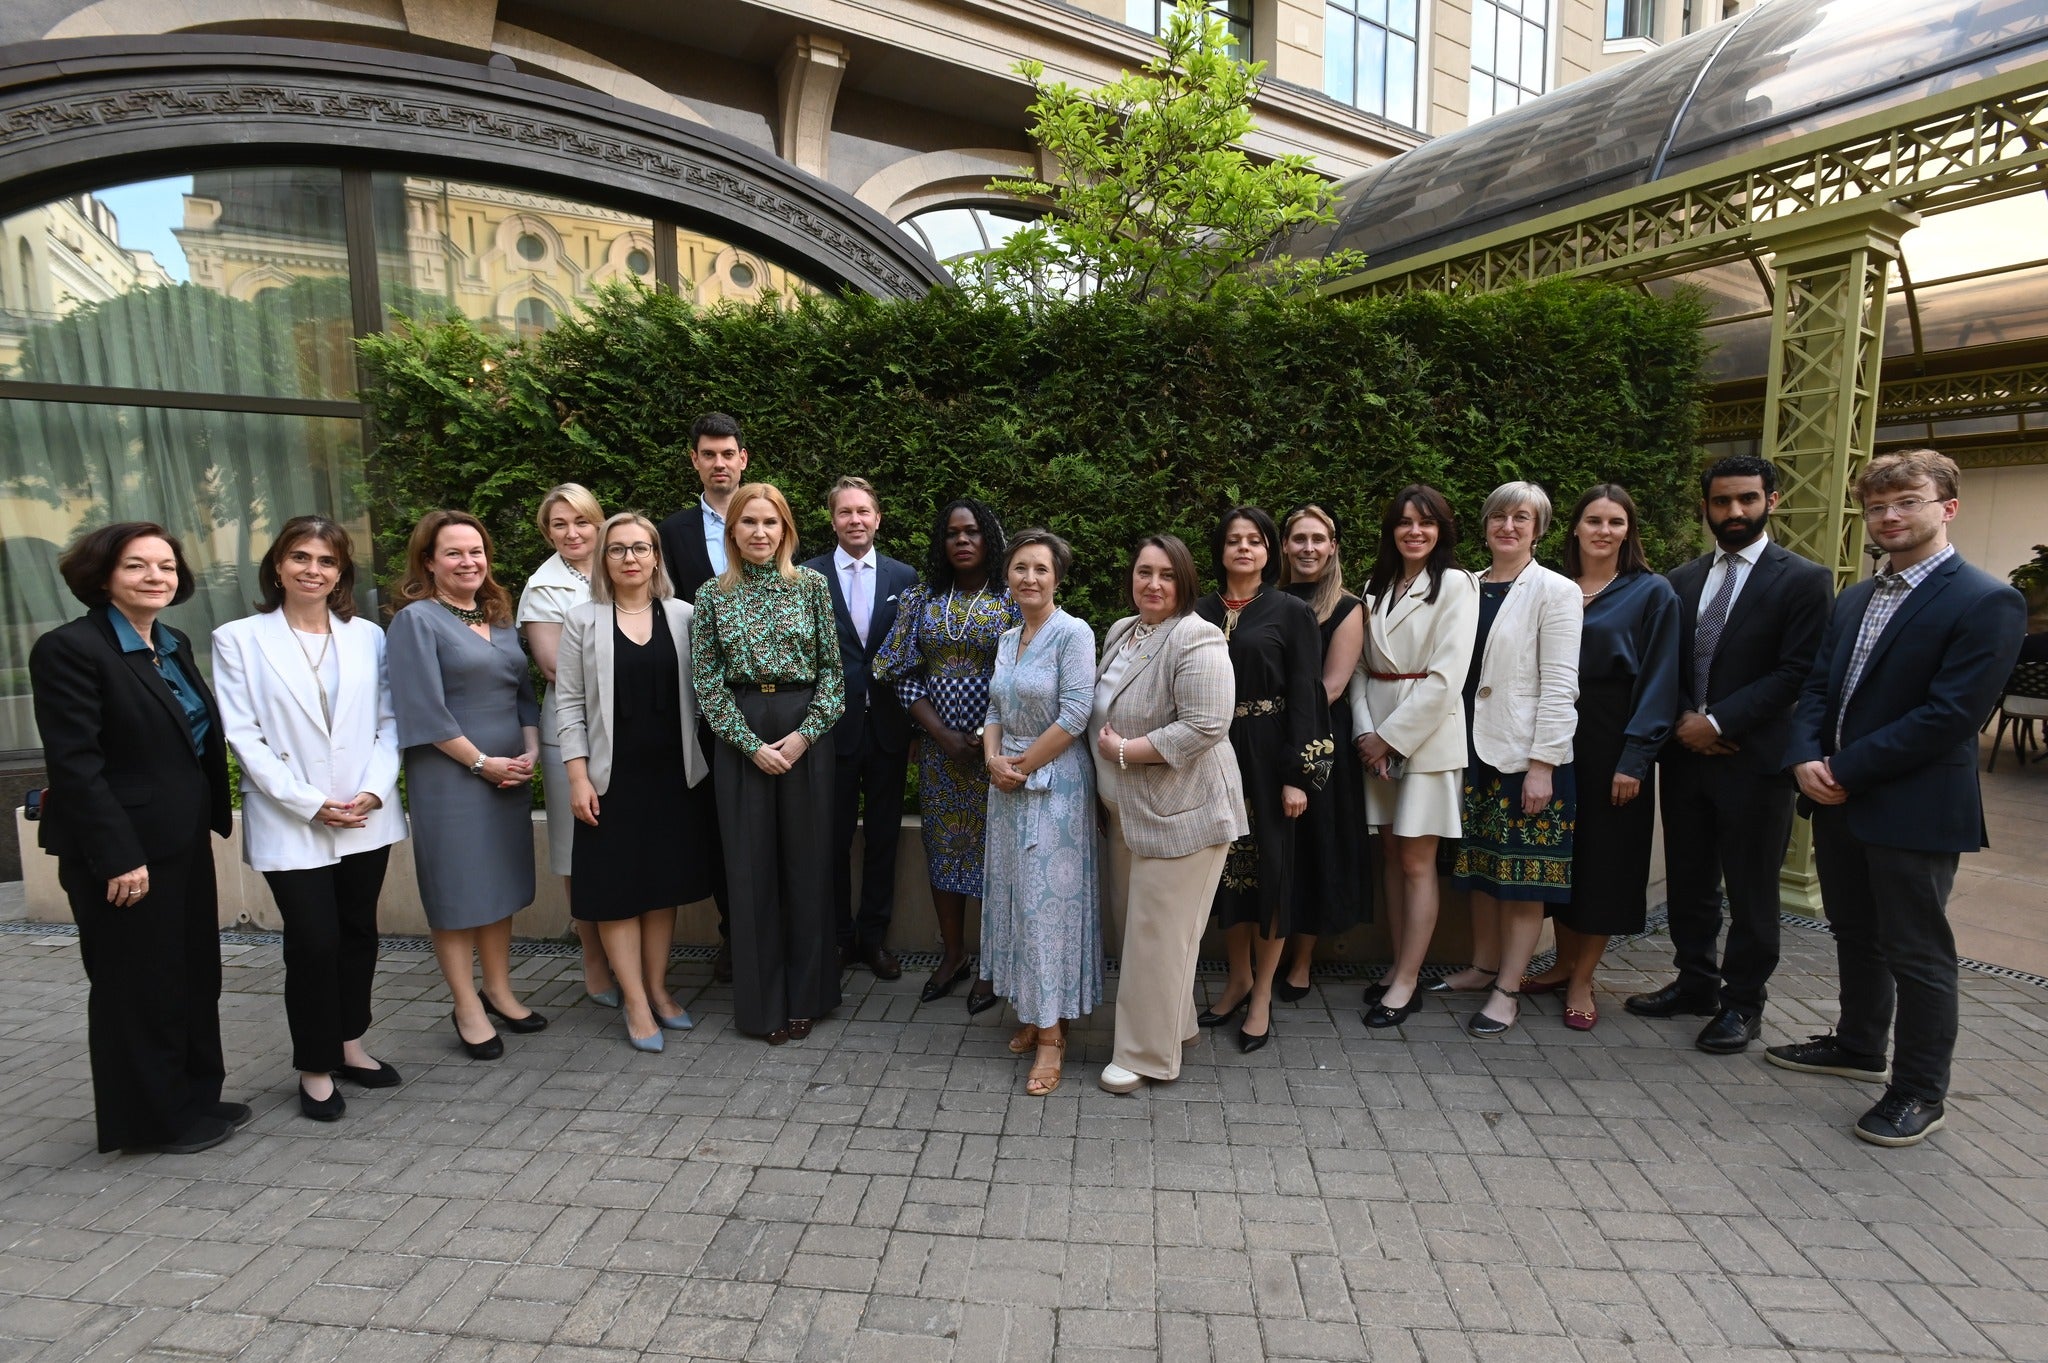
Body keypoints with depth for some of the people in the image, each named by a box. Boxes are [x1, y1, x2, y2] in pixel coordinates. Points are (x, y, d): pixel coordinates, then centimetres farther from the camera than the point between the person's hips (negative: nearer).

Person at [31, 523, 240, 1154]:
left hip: (184, 842, 8)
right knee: (137, 985, 8)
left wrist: (212, 819, 10)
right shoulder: (70, 647, -14)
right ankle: (154, 1119, 24)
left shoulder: (175, 645, 9)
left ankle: (195, 1098, 31)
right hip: (125, 851, -8)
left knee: (194, 975, 16)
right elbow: (75, 764, -19)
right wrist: (119, 857, -21)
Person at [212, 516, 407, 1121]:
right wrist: (310, 803, -12)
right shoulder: (239, 639, -2)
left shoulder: (367, 636, 6)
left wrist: (374, 789, -10)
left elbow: (389, 720, 4)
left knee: (359, 934, 12)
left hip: (367, 817, 3)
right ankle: (315, 1068, 17)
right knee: (314, 944, -1)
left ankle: (350, 1045, 29)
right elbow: (243, 736, -6)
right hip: (289, 825, -3)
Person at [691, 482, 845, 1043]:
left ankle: (805, 994, 21)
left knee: (806, 859, 5)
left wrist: (804, 734, -10)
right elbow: (708, 682, 1)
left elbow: (832, 668, 1)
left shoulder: (812, 586, 2)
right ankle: (763, 1001, 18)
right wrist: (751, 743, -8)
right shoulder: (713, 595, 4)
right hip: (740, 737, 0)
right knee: (751, 863, 4)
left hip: (805, 730, 0)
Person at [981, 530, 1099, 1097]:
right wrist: (993, 759, -6)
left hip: (1055, 784, -7)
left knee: (1049, 899, -2)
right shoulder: (1008, 639, 11)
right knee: (1016, 895, 12)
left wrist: (1022, 767, -12)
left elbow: (1074, 715, -18)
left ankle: (1052, 1033, 10)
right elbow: (995, 711, 12)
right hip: (1009, 785, 7)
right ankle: (1032, 1012, 26)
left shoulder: (1073, 634, -12)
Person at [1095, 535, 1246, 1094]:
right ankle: (1174, 1024, 37)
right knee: (1142, 923, 17)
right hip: (1127, 810, 9)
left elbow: (1205, 727, -25)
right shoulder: (1120, 632, 11)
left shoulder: (1195, 640, -17)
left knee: (1157, 932, 0)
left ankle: (1149, 1054, 15)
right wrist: (1107, 747, 8)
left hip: (1179, 812, -8)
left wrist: (1123, 750, -18)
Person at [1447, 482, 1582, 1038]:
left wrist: (1541, 764, -16)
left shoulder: (1554, 591, -7)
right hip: (1474, 748, 6)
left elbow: (1560, 684, -11)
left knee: (1523, 874, 3)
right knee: (1480, 865, 14)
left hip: (1527, 755, -5)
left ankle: (1508, 989, 12)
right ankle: (1483, 966, 28)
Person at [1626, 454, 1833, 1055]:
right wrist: (1683, 721, -7)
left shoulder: (1804, 579, -4)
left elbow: (1796, 673, -11)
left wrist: (1717, 722, -17)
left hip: (1754, 759, -4)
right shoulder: (1682, 580, 11)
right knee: (1688, 882, 14)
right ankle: (1695, 982, 30)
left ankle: (1741, 1002, 21)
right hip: (1685, 755, 5)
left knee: (1750, 892, 6)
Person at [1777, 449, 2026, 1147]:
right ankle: (1859, 1045, 38)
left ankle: (1920, 1091, 21)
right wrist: (1806, 758, -9)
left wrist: (1847, 770, -19)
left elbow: (1950, 715, -19)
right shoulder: (1855, 599, 11)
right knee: (1855, 935, 20)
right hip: (1838, 800, 7)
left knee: (1917, 953, 6)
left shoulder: (1987, 603, -12)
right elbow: (1817, 687, 8)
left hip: (1915, 809, -7)